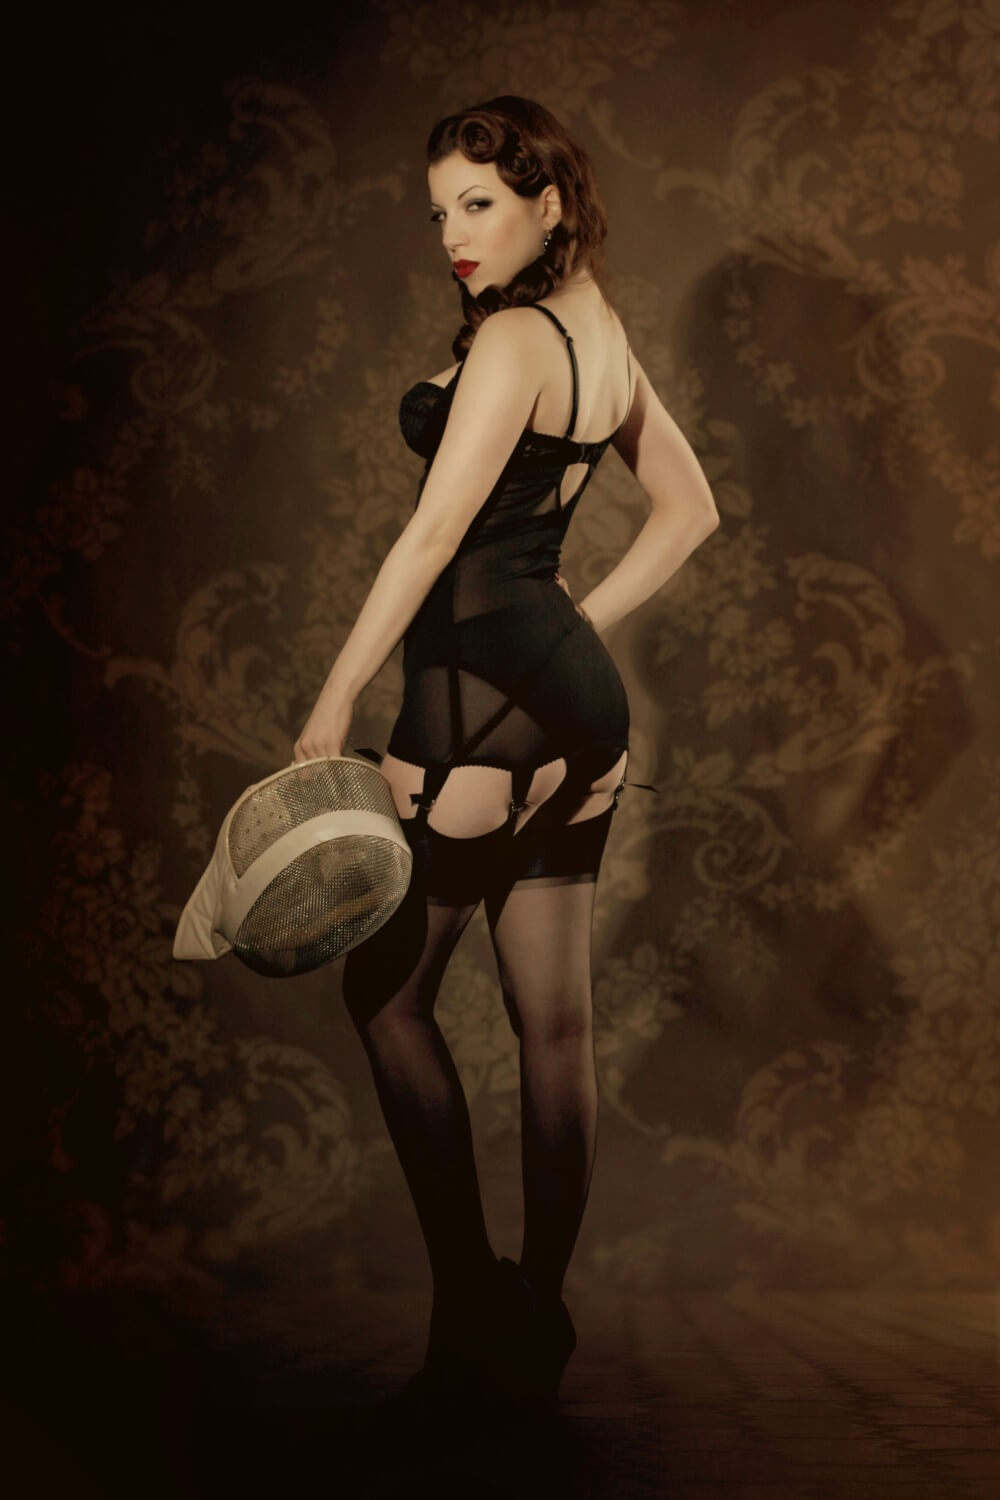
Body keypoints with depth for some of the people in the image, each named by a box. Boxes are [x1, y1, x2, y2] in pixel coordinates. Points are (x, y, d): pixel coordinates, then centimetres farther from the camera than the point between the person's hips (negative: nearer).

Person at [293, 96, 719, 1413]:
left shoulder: (512, 340, -13)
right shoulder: (603, 336, 14)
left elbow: (434, 535, -19)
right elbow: (689, 509, 22)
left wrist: (334, 701, -17)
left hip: (482, 693, -9)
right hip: (579, 702, 9)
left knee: (388, 991, 6)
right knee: (555, 1017, 9)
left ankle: (471, 1301, 6)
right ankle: (537, 1325, 18)